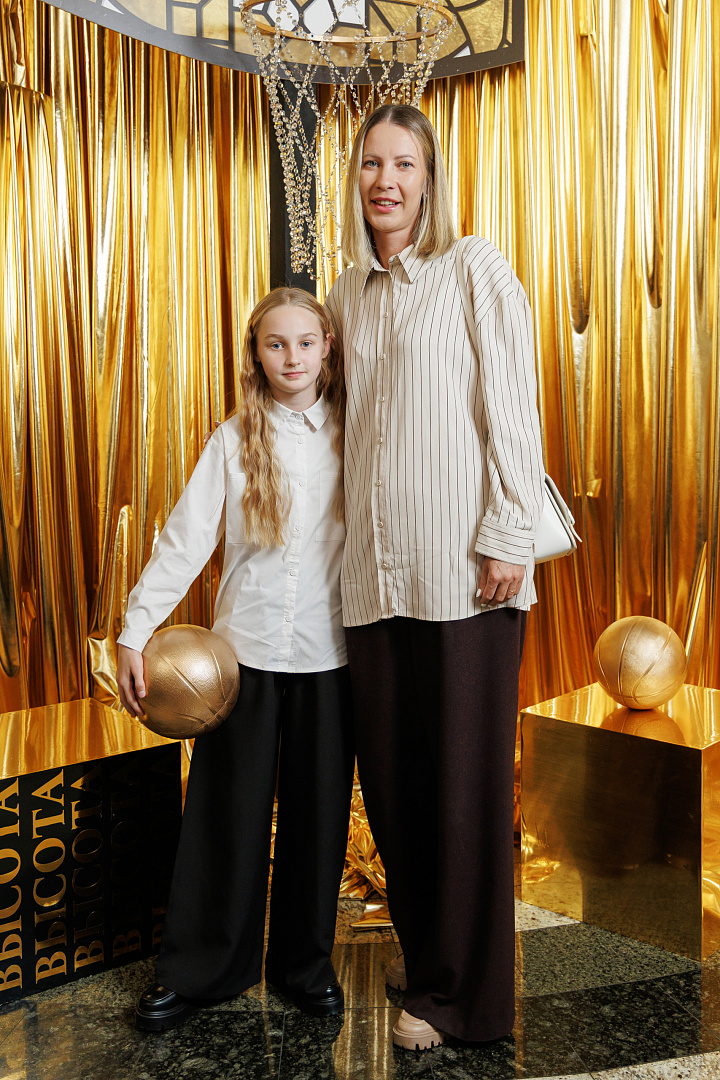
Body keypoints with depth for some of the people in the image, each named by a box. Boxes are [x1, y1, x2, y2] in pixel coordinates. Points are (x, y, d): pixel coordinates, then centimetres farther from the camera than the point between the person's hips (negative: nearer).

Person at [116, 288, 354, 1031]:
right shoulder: (234, 441, 0)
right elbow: (183, 539, -2)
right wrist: (134, 633, -7)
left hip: (329, 656, 1)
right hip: (244, 653, 0)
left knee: (318, 811, 10)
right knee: (226, 812, 7)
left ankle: (305, 962, 29)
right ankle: (196, 969, 24)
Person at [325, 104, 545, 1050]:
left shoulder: (475, 270, 0)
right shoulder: (348, 294, 16)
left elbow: (512, 410, -6)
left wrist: (508, 540, -12)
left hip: (462, 568, -5)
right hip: (377, 570, 6)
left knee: (464, 777, 2)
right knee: (391, 775, 11)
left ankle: (466, 996, 18)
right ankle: (424, 953, 32)